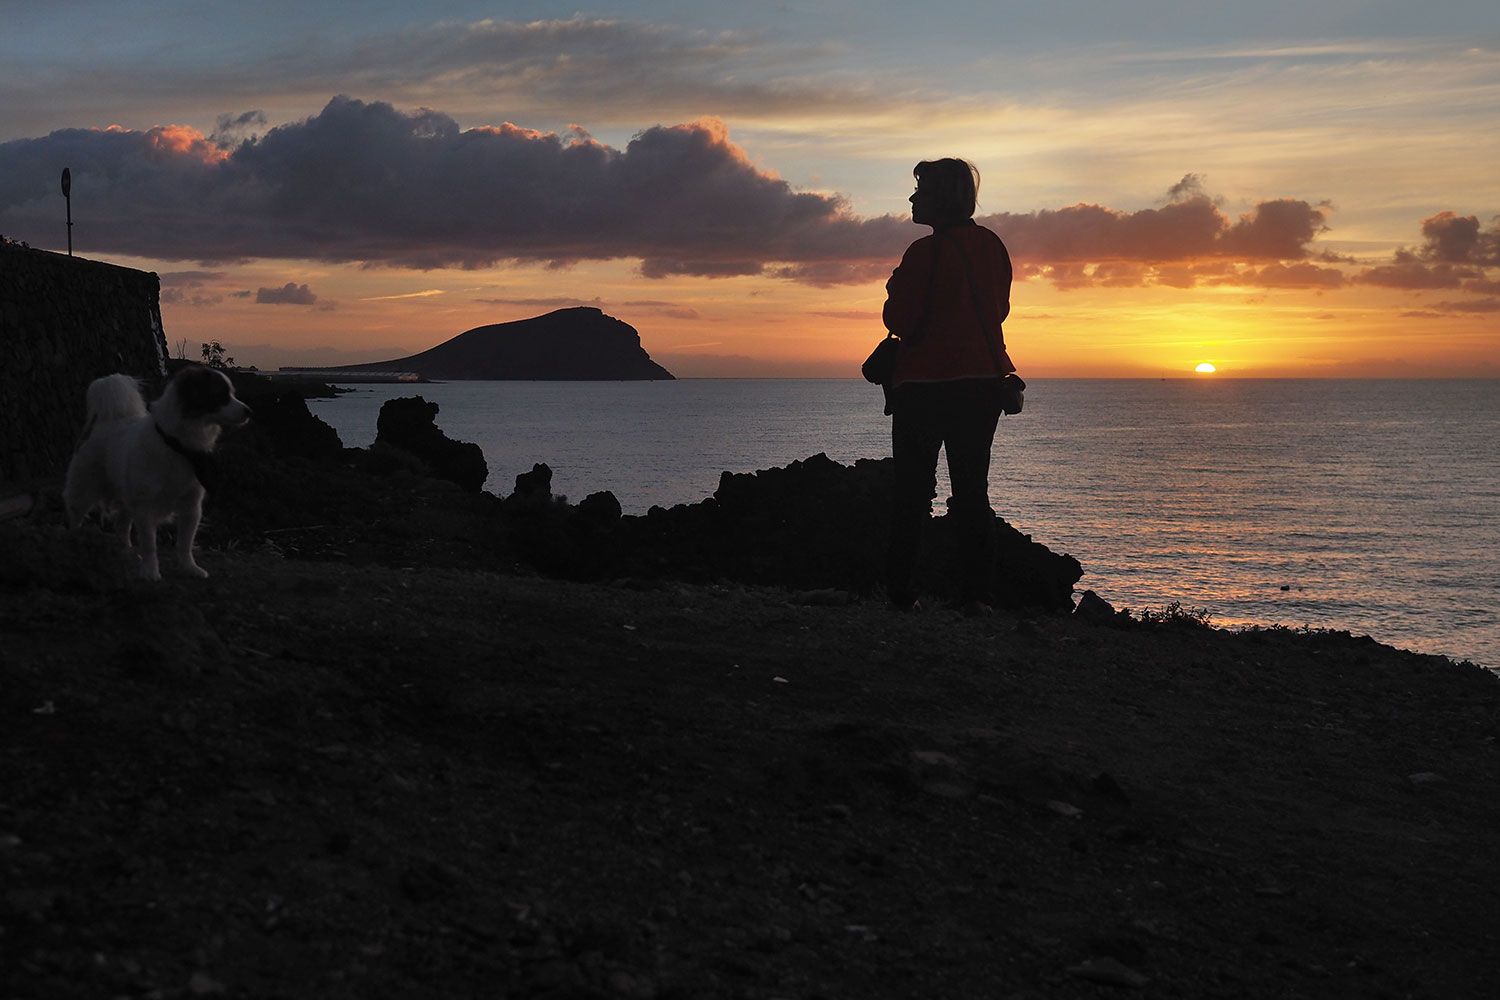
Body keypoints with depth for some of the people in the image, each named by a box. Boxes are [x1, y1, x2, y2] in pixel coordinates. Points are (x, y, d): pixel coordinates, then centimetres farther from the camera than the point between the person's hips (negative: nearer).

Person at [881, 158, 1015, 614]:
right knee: (972, 488, 7)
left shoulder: (926, 251, -14)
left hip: (926, 384, -5)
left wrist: (896, 288, 5)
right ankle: (976, 593, 1)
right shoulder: (992, 246, 5)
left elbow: (900, 321, -12)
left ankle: (900, 591, 3)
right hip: (984, 380, 5)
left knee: (912, 490, 4)